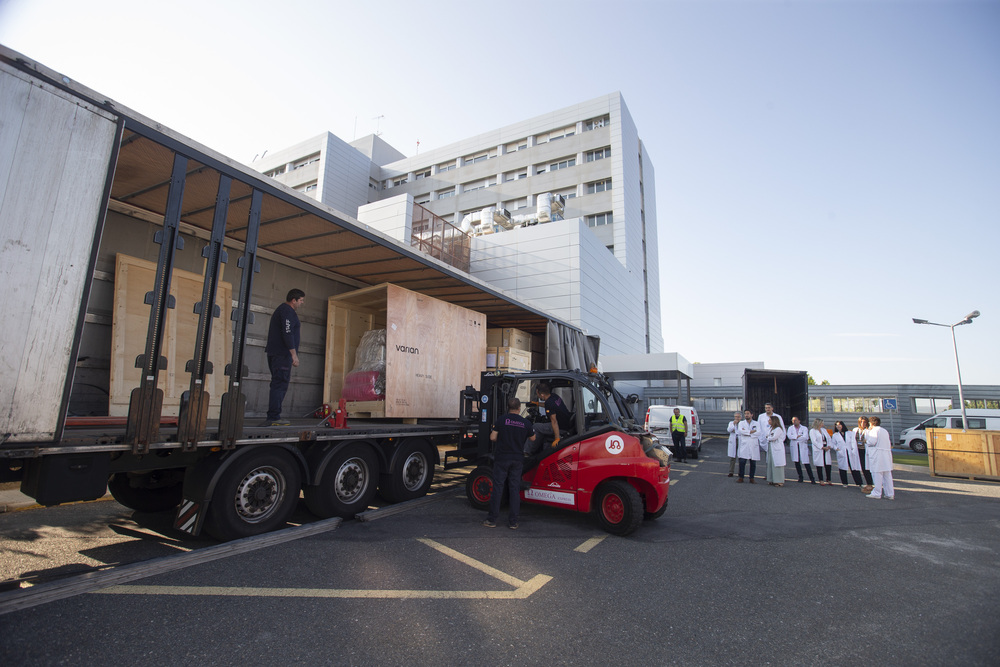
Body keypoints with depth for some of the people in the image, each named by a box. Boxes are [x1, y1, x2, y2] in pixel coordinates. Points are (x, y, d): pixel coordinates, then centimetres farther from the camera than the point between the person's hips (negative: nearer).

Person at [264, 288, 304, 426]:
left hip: (274, 353, 10)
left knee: (277, 385, 10)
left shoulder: (280, 309, 25)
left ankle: (272, 418, 11)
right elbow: (287, 333, -19)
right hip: (282, 354, -10)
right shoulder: (288, 311, -8)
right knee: (280, 385, -11)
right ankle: (274, 417, -13)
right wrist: (294, 354, -20)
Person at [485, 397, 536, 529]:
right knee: (515, 489, 8)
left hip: (501, 458, -2)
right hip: (517, 459, 2)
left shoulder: (501, 419, -7)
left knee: (497, 487, 4)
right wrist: (532, 430, 33)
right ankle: (513, 522, 11)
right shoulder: (526, 423, 0)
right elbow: (532, 439, 14)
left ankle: (492, 520, 10)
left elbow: (492, 438, -7)